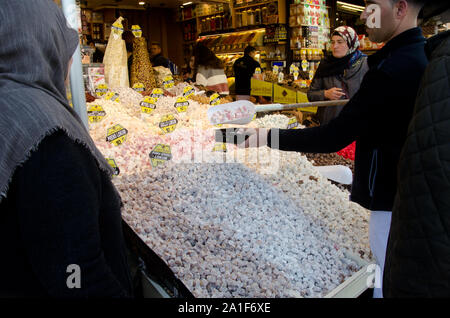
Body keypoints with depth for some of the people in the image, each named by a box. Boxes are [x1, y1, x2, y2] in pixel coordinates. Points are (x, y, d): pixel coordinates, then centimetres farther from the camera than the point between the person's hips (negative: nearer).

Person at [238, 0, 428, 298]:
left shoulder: (394, 69, -25)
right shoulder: (423, 53, 7)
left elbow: (334, 138, -26)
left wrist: (268, 137, -19)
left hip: (391, 197, -10)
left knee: (388, 283, 6)